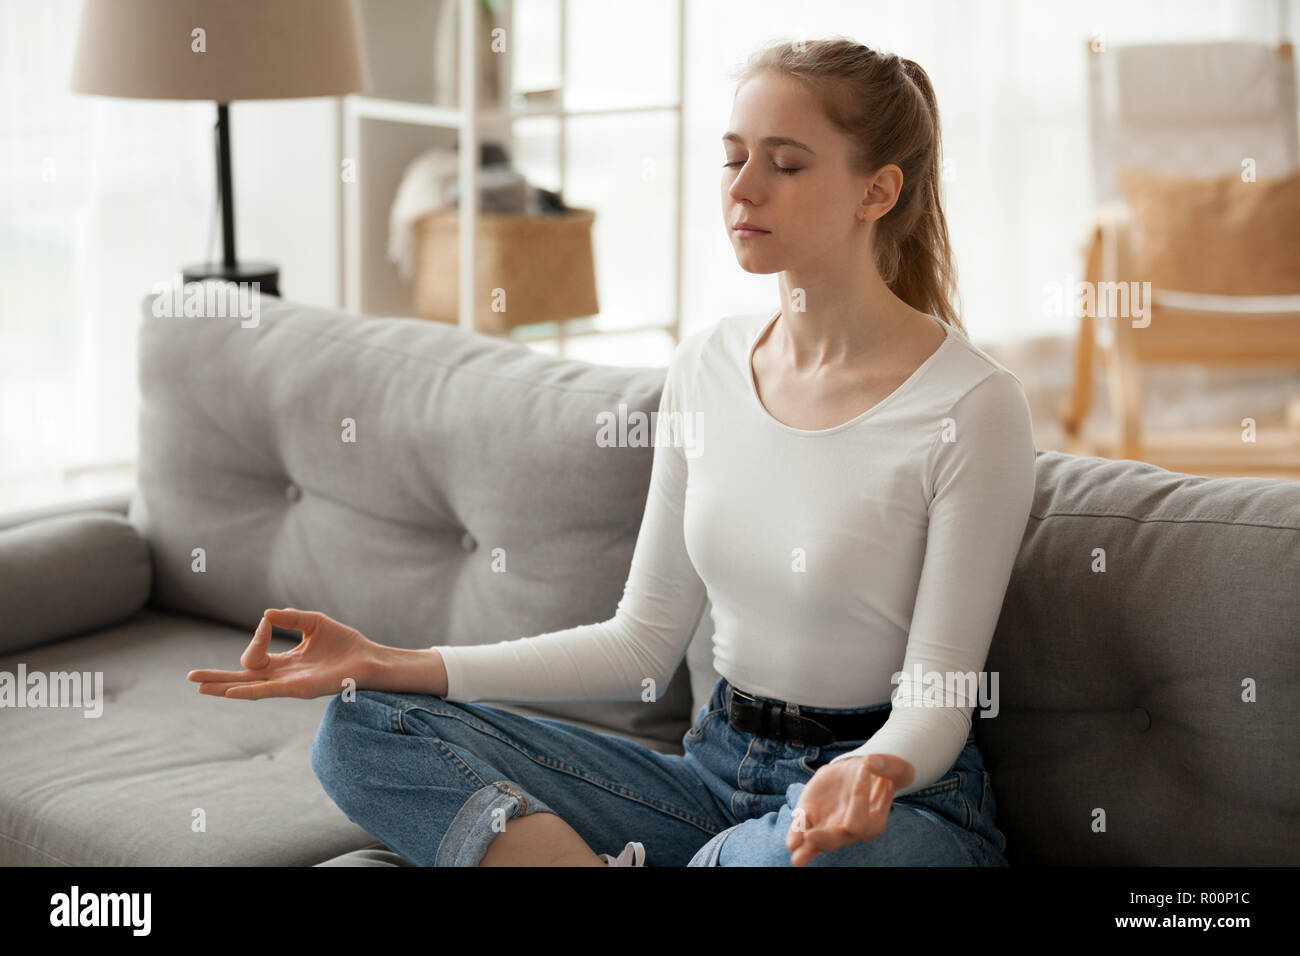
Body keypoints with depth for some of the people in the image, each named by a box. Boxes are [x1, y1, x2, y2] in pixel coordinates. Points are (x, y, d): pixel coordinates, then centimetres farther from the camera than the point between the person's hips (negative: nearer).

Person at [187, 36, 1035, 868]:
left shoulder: (974, 405, -13)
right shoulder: (707, 365, 5)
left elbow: (936, 700, -11)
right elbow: (644, 643, 7)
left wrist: (870, 771, -36)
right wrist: (387, 664, 0)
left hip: (898, 798, -5)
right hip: (716, 772, 6)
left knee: (786, 849, -43)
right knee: (362, 729, -8)